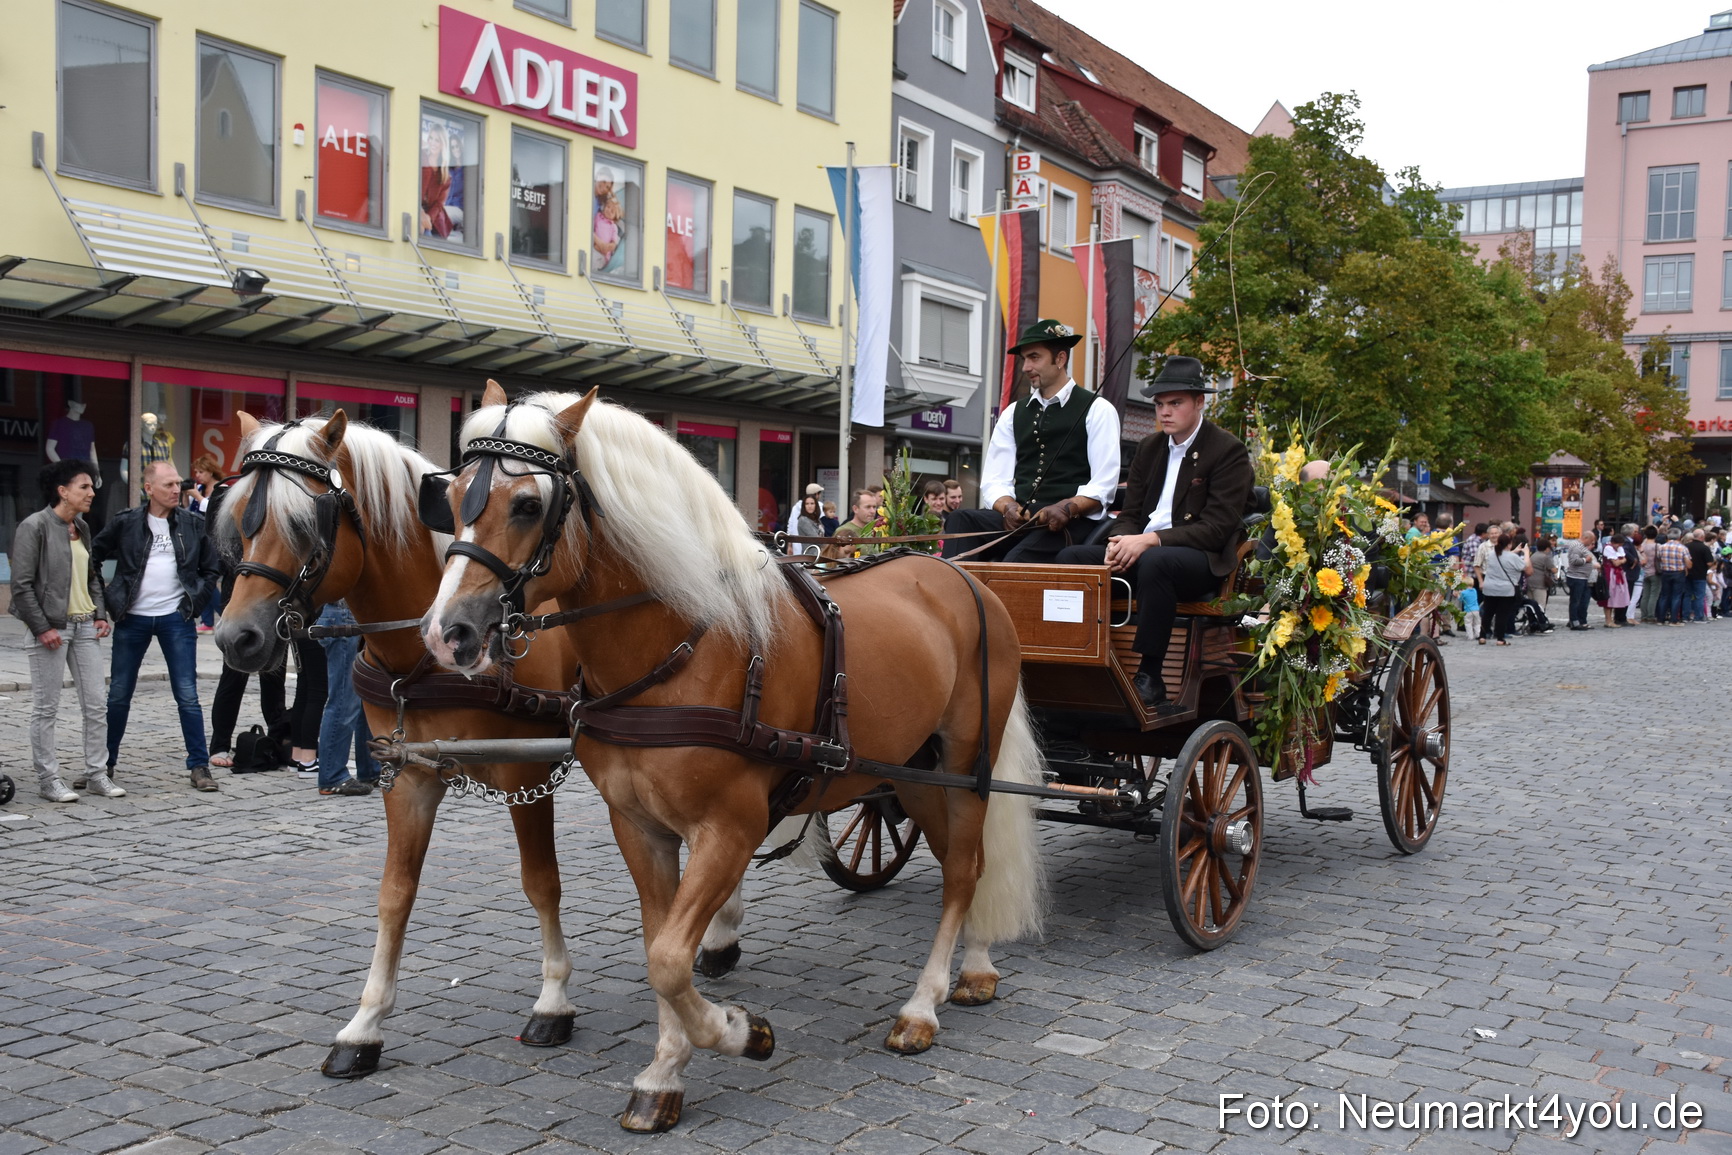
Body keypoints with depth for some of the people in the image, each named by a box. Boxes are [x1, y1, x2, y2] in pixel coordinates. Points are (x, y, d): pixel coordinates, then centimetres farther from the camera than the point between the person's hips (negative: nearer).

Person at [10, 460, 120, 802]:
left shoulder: (82, 528, 12)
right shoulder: (35, 526, -9)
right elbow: (21, 584, -12)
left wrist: (101, 614, 8)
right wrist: (41, 628, -15)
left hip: (85, 626, 7)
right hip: (52, 628, -7)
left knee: (96, 705, 6)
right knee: (46, 708, 2)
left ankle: (97, 775, 14)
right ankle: (48, 779, 10)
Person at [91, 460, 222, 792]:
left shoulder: (194, 524, 2)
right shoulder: (125, 522, -1)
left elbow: (211, 569, 9)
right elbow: (93, 558, 9)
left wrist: (195, 602, -1)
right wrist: (108, 601, 2)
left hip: (176, 619, 0)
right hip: (132, 619, 0)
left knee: (187, 695, -2)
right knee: (118, 695, 9)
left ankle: (199, 766, 4)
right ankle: (105, 762, 23)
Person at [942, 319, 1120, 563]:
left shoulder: (1097, 410, 7)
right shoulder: (1014, 414, 21)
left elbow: (1103, 486, -2)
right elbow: (994, 481, 13)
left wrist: (1066, 508, -22)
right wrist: (1009, 507, -10)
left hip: (1070, 525, -5)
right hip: (1018, 521, 5)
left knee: (1017, 559, -37)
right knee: (961, 520, -27)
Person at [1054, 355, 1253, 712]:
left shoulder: (1229, 451, -4)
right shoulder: (1150, 447, 17)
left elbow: (1217, 528, -13)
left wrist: (1151, 541, -24)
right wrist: (1121, 543, -10)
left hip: (1203, 561, -7)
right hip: (1141, 552, 7)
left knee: (1155, 561, -39)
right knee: (1071, 557, -14)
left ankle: (1149, 679, -35)